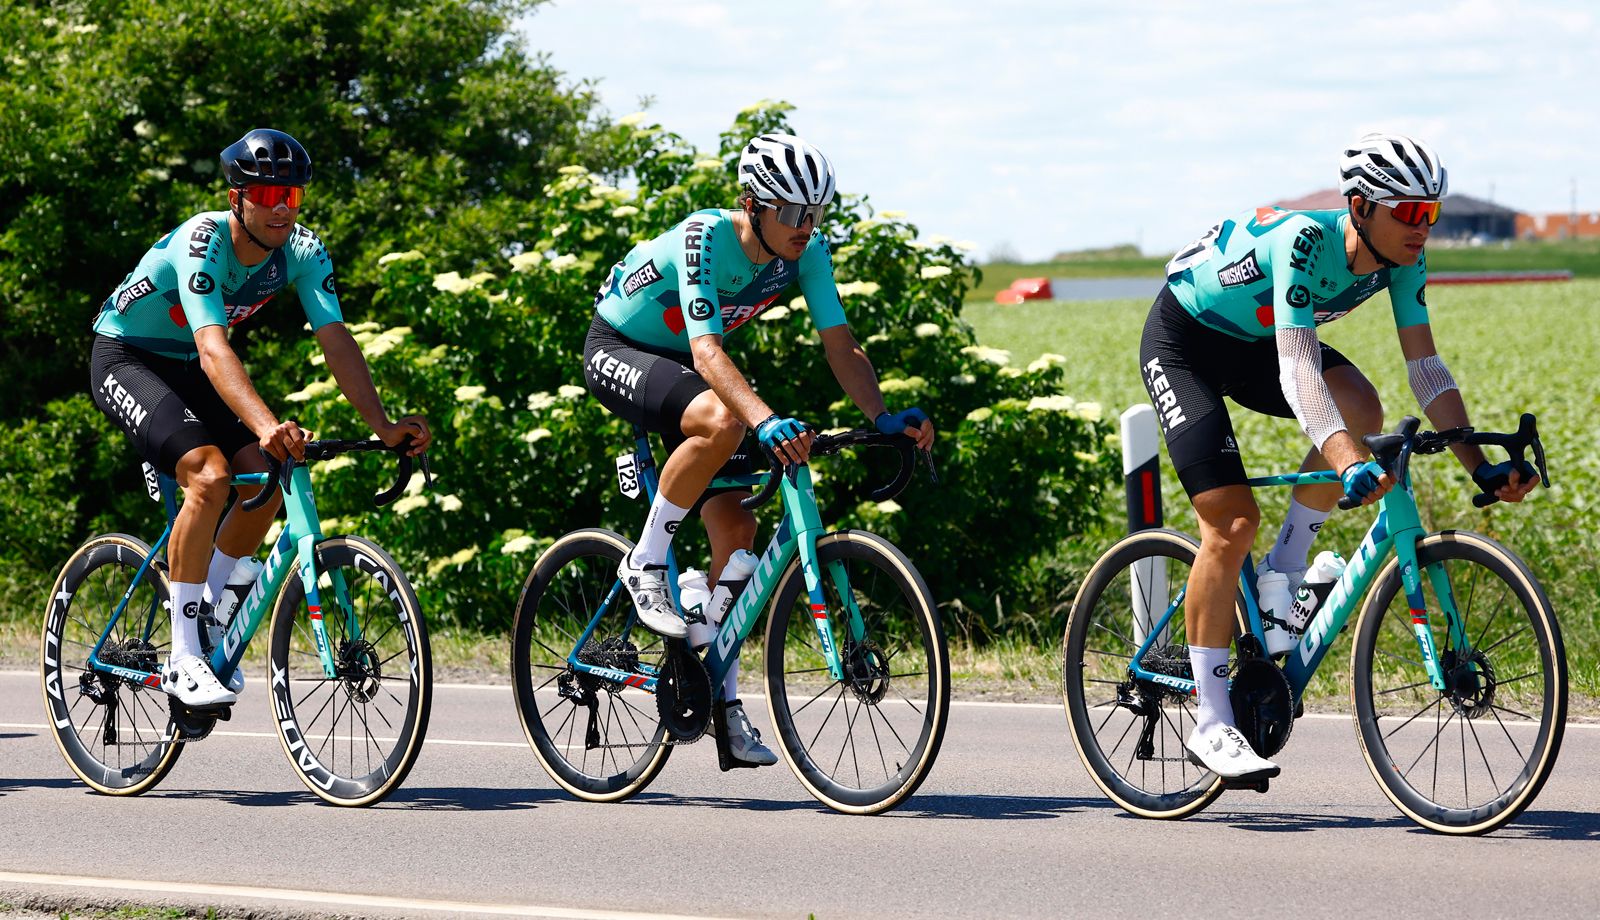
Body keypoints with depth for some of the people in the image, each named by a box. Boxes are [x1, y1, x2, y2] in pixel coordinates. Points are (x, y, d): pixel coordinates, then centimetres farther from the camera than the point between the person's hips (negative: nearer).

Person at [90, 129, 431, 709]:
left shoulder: (303, 251, -14)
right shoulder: (202, 242, -33)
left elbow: (336, 341, -20)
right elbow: (213, 349, -46)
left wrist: (384, 427, -35)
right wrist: (266, 426, -61)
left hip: (185, 371, 7)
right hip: (124, 358, -7)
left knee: (267, 482, -9)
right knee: (209, 475, -27)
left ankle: (205, 621, 12)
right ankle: (182, 659, -22)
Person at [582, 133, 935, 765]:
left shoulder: (808, 252, -15)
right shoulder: (705, 239, -33)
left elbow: (840, 345, -14)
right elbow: (707, 351, -42)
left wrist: (885, 418, -31)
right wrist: (766, 421, -57)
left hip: (683, 367, 7)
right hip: (618, 351, -7)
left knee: (736, 529, -3)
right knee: (720, 420, -37)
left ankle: (720, 697, 6)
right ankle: (645, 565, -19)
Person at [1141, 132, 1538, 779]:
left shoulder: (1402, 258, -16)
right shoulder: (1302, 241, -36)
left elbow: (1425, 366, -12)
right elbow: (1298, 369, -45)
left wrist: (1478, 464, -21)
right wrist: (1351, 465, -58)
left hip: (1255, 343, 6)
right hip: (1183, 342, -6)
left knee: (1361, 409, -23)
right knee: (1232, 521, -16)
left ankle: (1282, 572, -4)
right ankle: (1210, 725, -9)